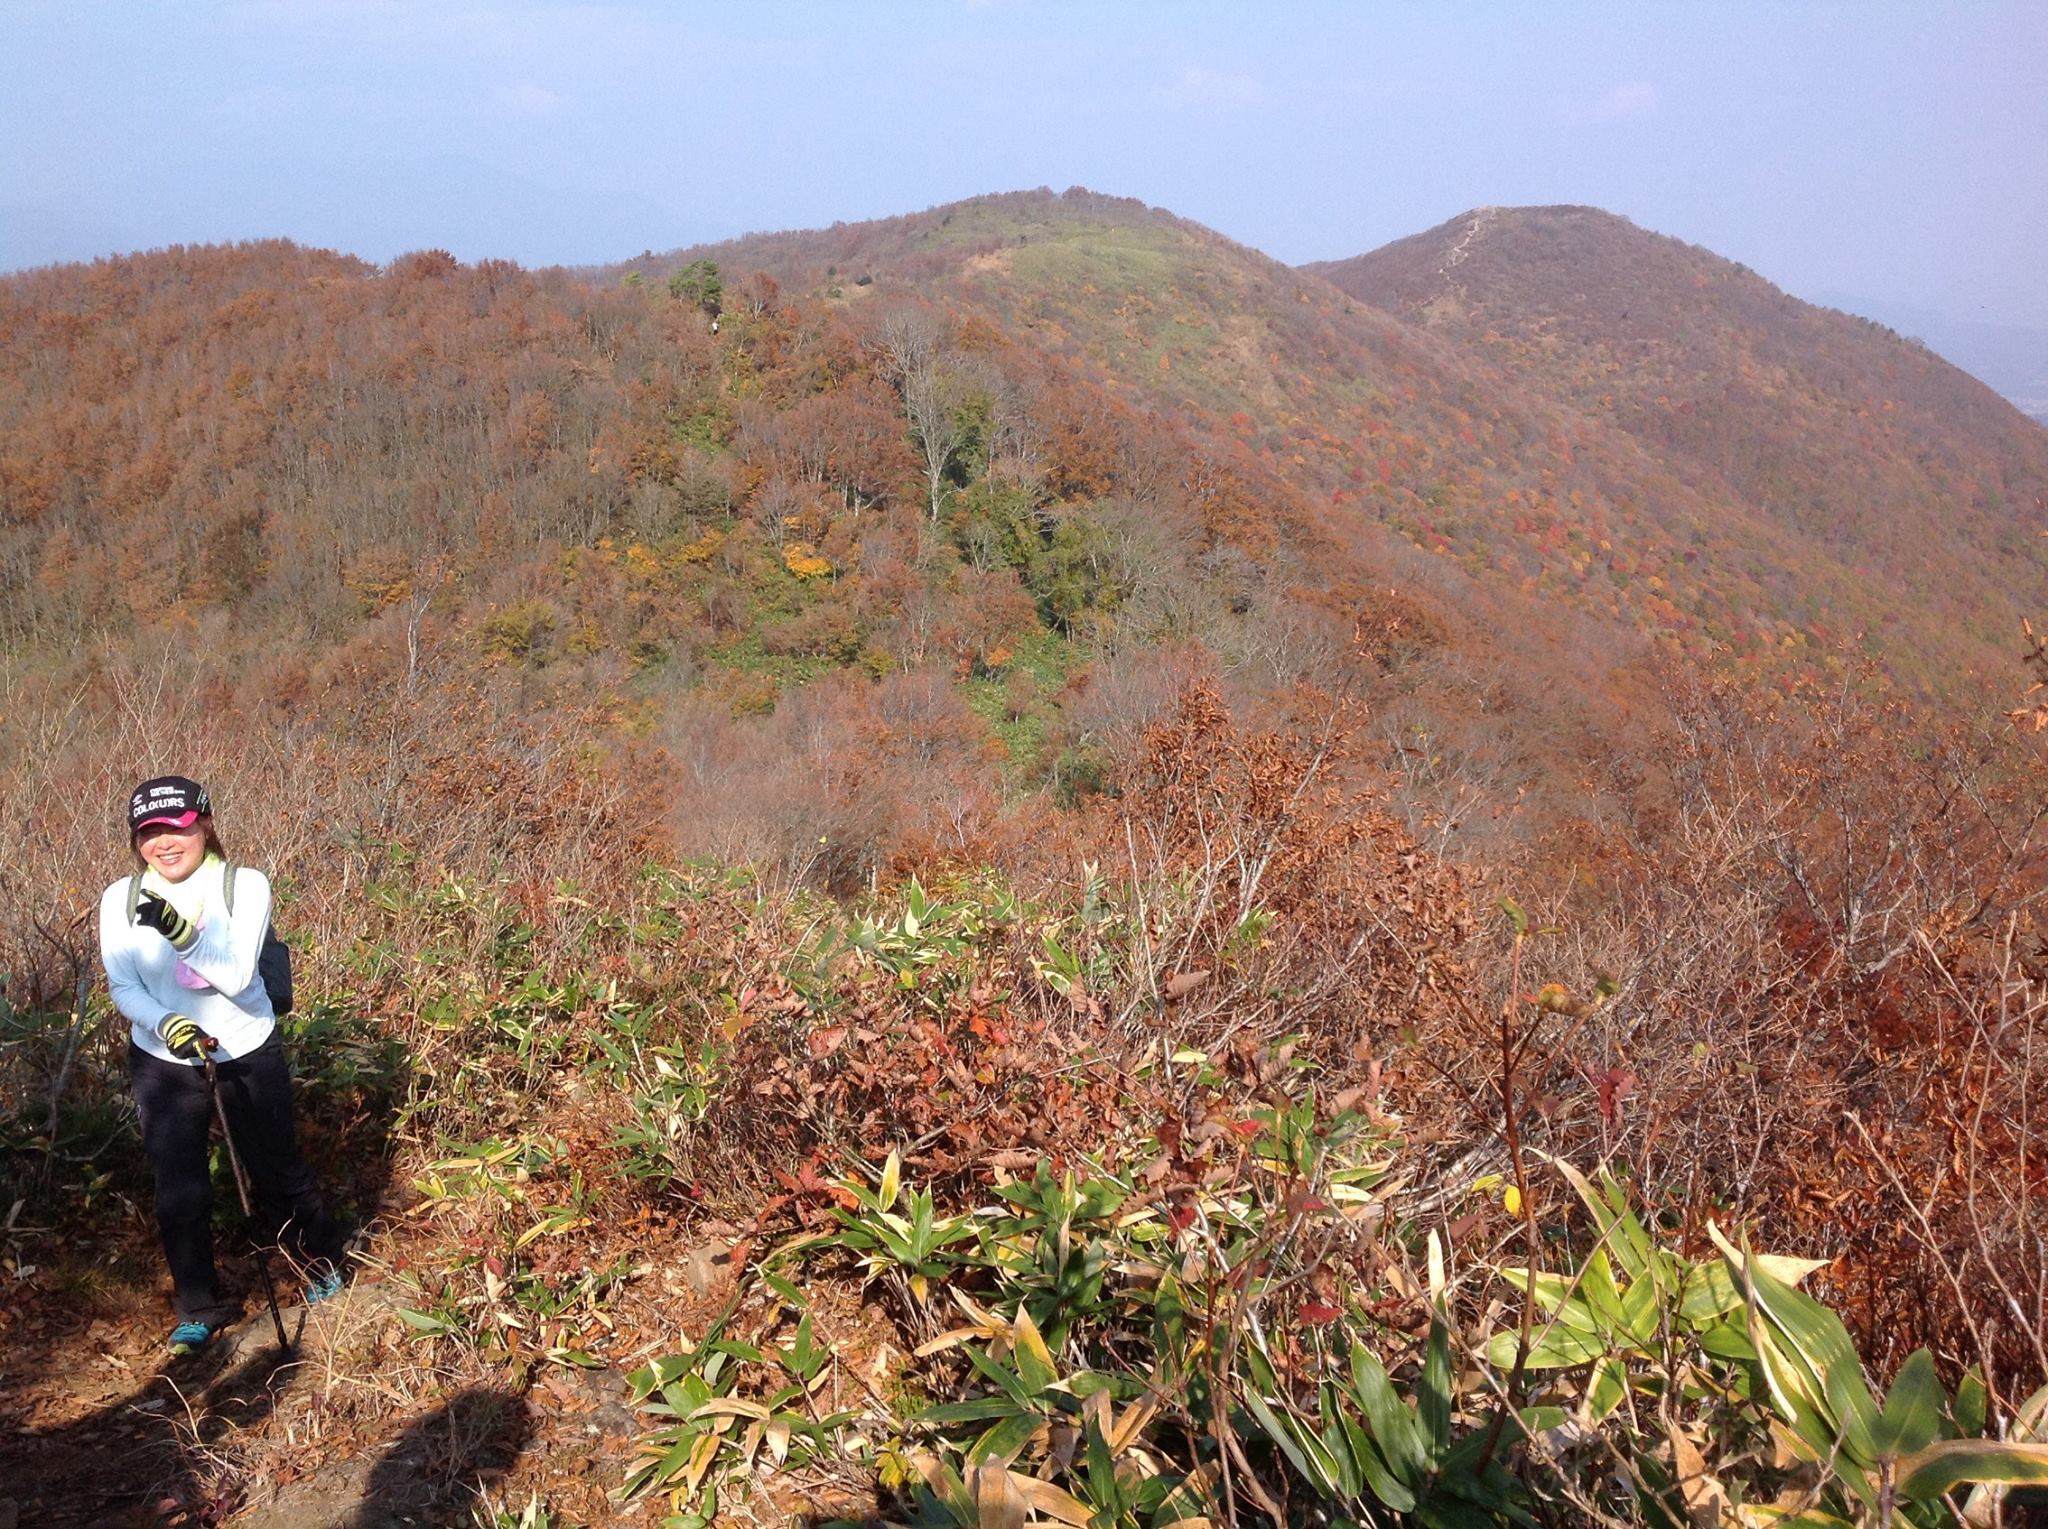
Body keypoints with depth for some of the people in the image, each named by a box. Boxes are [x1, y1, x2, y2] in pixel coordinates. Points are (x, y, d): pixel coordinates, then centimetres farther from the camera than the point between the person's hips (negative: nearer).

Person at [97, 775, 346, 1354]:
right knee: (179, 1193, 5)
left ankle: (322, 1263, 37)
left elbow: (237, 976, -24)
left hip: (248, 1054, -2)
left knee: (279, 1171, 12)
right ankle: (199, 1309, 25)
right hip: (163, 1062, 2)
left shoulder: (245, 886, -15)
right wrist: (167, 1024, -26)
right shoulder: (121, 899, -8)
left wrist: (181, 933, -40)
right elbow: (123, 987, -6)